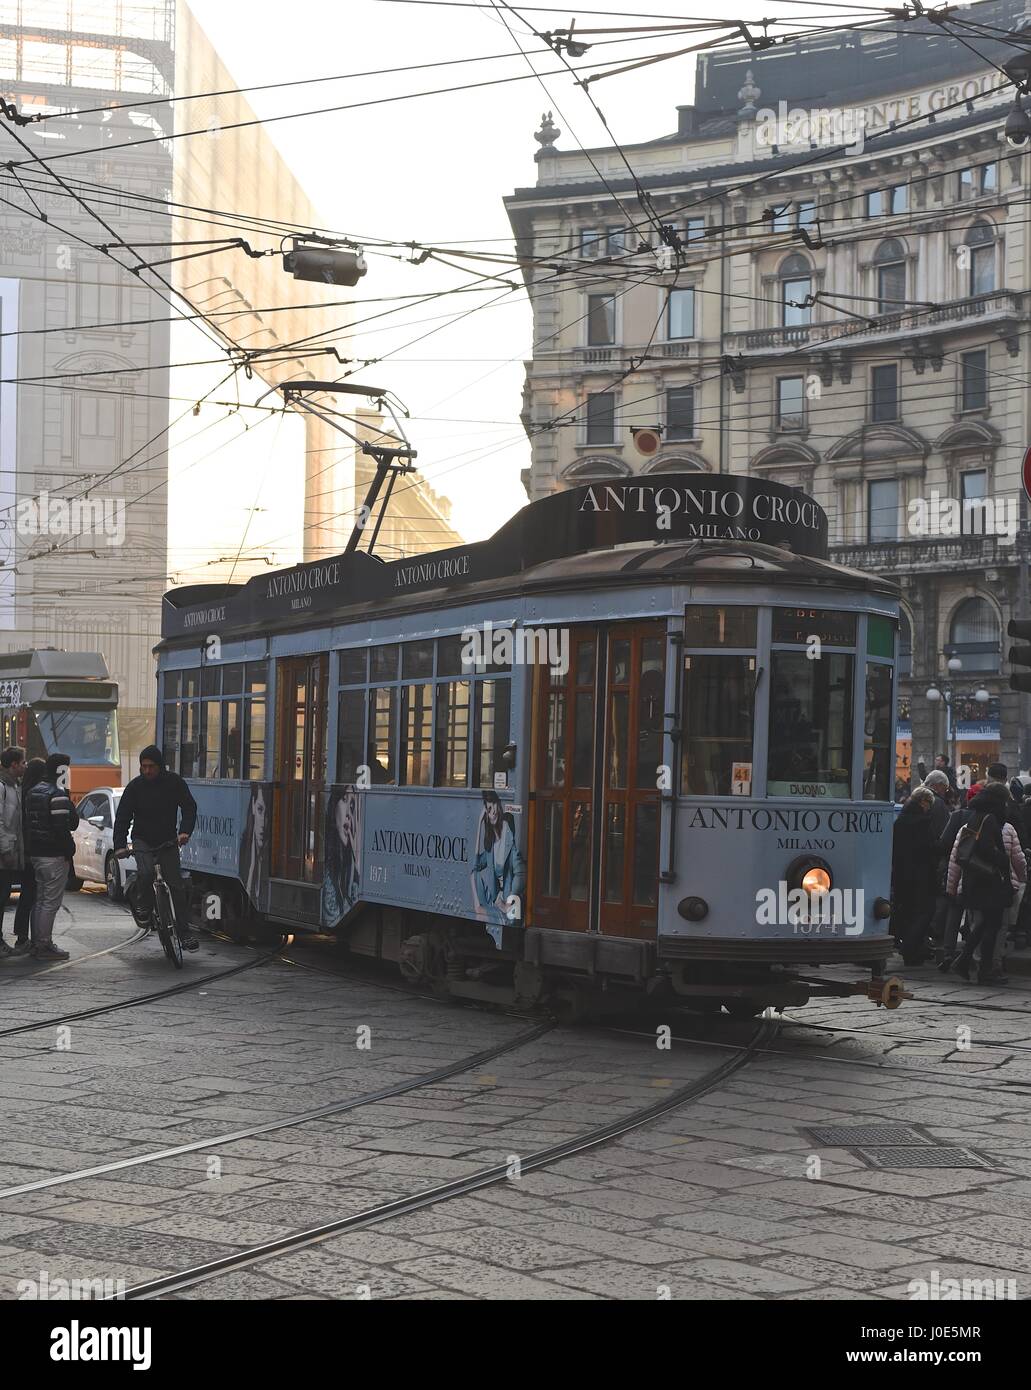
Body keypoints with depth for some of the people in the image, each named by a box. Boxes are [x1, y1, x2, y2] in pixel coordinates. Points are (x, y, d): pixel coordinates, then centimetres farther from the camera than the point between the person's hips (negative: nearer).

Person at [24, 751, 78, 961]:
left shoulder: (33, 792, 13)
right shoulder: (58, 796, -17)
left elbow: (27, 823, 15)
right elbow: (62, 828, -21)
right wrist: (69, 850, -12)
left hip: (36, 854, 10)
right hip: (54, 856, -10)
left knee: (40, 900, 17)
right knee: (51, 902, -5)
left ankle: (37, 943, 22)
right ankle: (44, 946, -4)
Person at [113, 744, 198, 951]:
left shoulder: (174, 782, -6)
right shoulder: (135, 786, -8)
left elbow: (189, 807, -5)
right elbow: (122, 817, -7)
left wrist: (185, 831, -23)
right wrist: (120, 845, -19)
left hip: (168, 840, 1)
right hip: (143, 839, -1)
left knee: (177, 886, -4)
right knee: (145, 873, -29)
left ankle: (184, 932, 2)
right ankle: (143, 906, -1)